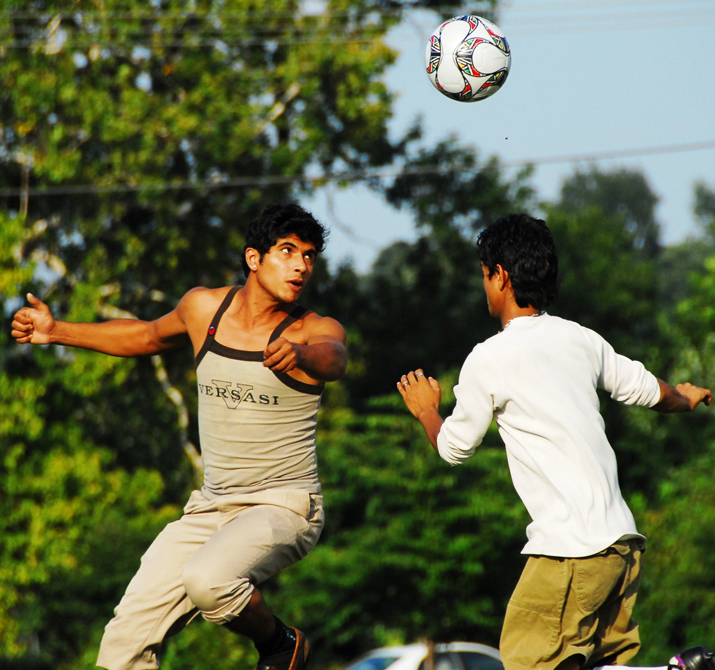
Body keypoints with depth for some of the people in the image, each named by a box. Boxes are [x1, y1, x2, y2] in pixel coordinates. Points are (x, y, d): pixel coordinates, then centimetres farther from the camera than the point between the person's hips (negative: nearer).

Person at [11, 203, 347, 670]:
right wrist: (57, 332, 26)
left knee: (208, 579, -34)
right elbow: (152, 335, 26)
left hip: (284, 508, -5)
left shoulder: (316, 331, -9)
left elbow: (333, 360, -34)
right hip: (212, 508, 5)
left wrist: (301, 355, -57)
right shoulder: (204, 308, 4)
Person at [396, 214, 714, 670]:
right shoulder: (582, 341, 11)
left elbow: (454, 448, 7)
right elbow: (646, 389, 27)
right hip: (622, 539, 7)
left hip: (569, 549, -7)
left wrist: (425, 410, 29)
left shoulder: (488, 361, -7)